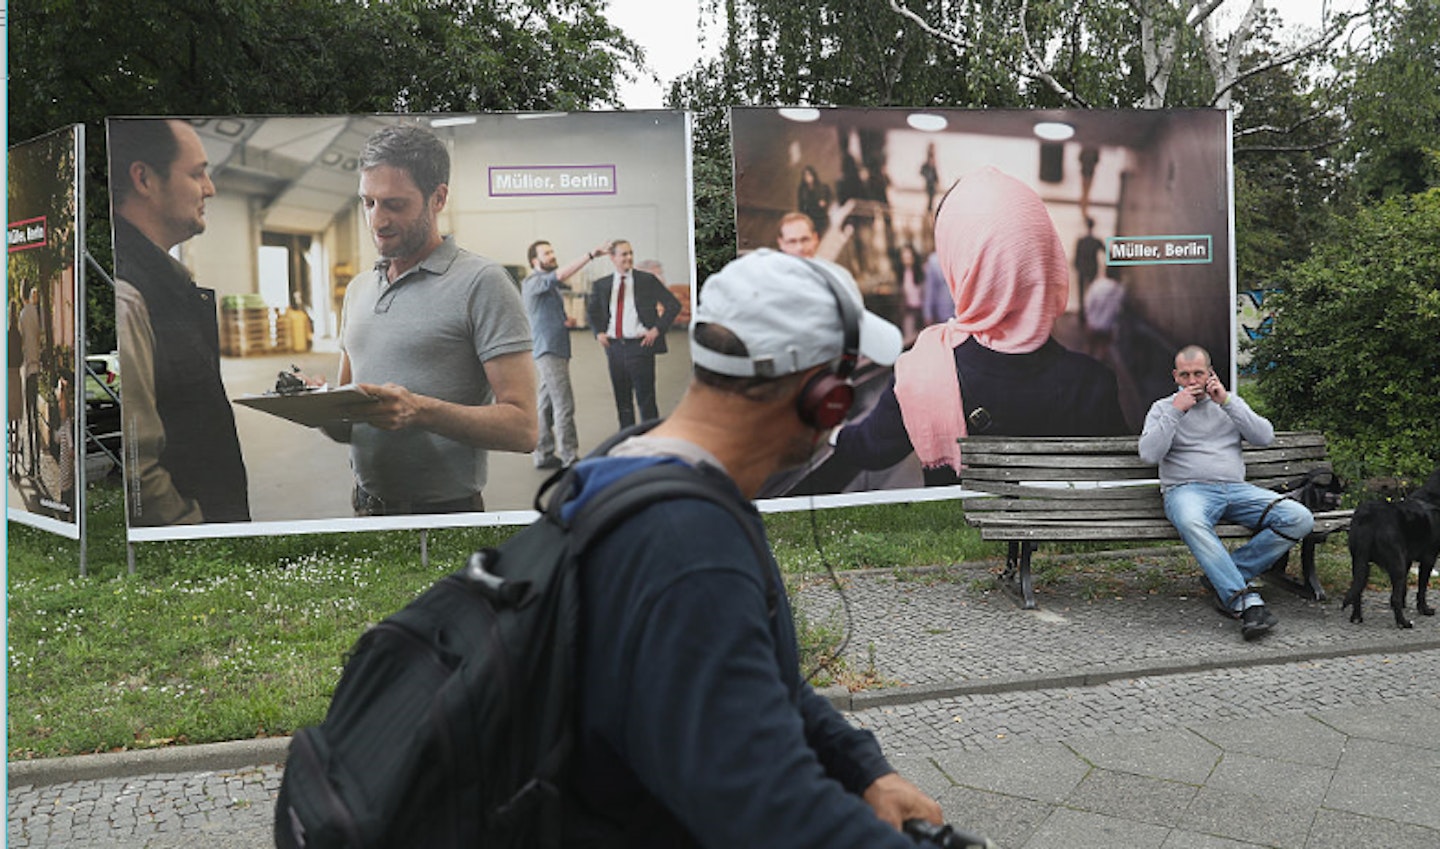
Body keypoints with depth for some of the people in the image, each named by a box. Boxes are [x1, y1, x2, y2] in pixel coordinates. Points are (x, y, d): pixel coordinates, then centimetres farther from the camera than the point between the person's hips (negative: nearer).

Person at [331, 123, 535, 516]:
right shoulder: (358, 289, 10)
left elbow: (522, 428, -17)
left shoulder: (481, 282, -11)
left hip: (446, 514, -6)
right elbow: (346, 428, 15)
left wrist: (421, 410, -29)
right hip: (366, 509, 6)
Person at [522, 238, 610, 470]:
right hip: (548, 350, -10)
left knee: (546, 405, 11)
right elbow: (561, 275, -28)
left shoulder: (550, 285, 20)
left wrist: (567, 321, 13)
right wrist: (593, 254, -33)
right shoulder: (533, 282, -10)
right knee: (564, 405, -11)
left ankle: (543, 454, 15)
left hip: (557, 349, 10)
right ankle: (570, 458, -9)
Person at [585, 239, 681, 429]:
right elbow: (592, 311, 25)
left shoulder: (647, 280, -1)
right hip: (614, 347, 4)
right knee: (622, 400, 11)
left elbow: (673, 305, 0)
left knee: (645, 399, -2)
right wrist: (598, 332, 9)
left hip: (639, 345, -4)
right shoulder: (601, 285, 9)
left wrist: (657, 329, -8)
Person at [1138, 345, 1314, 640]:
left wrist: (1227, 402, -1)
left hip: (1236, 489, 4)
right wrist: (1176, 411, -6)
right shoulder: (1163, 408, 13)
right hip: (1188, 490, -4)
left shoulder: (1231, 403, 22)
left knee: (1299, 519, -21)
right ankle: (1246, 602, -42)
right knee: (1191, 522, -41)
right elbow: (1149, 454, -4)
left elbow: (1265, 437, 5)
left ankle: (1223, 579, -19)